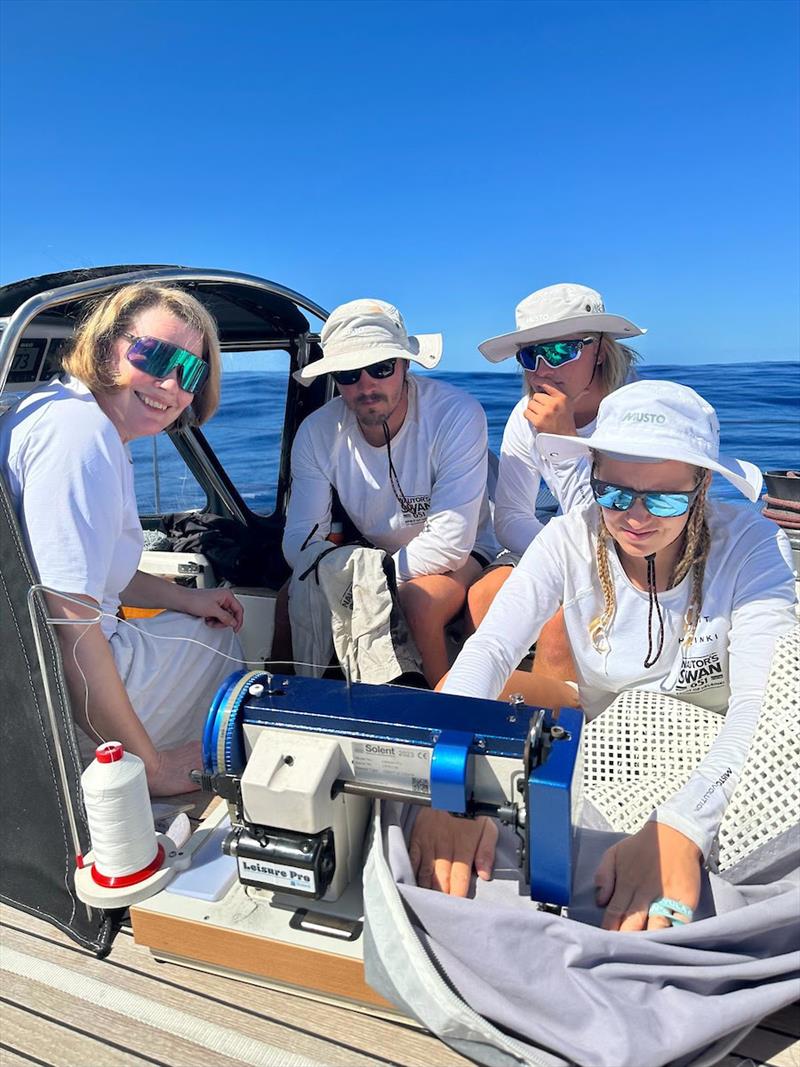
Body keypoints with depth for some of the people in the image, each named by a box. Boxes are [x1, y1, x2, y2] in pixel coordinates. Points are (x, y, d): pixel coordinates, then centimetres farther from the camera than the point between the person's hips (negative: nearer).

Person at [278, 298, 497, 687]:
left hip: (461, 555, -3)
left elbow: (450, 543, -28)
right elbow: (300, 538, -10)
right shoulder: (317, 433, -12)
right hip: (372, 554, 4)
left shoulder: (458, 415, -26)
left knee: (419, 600, -34)